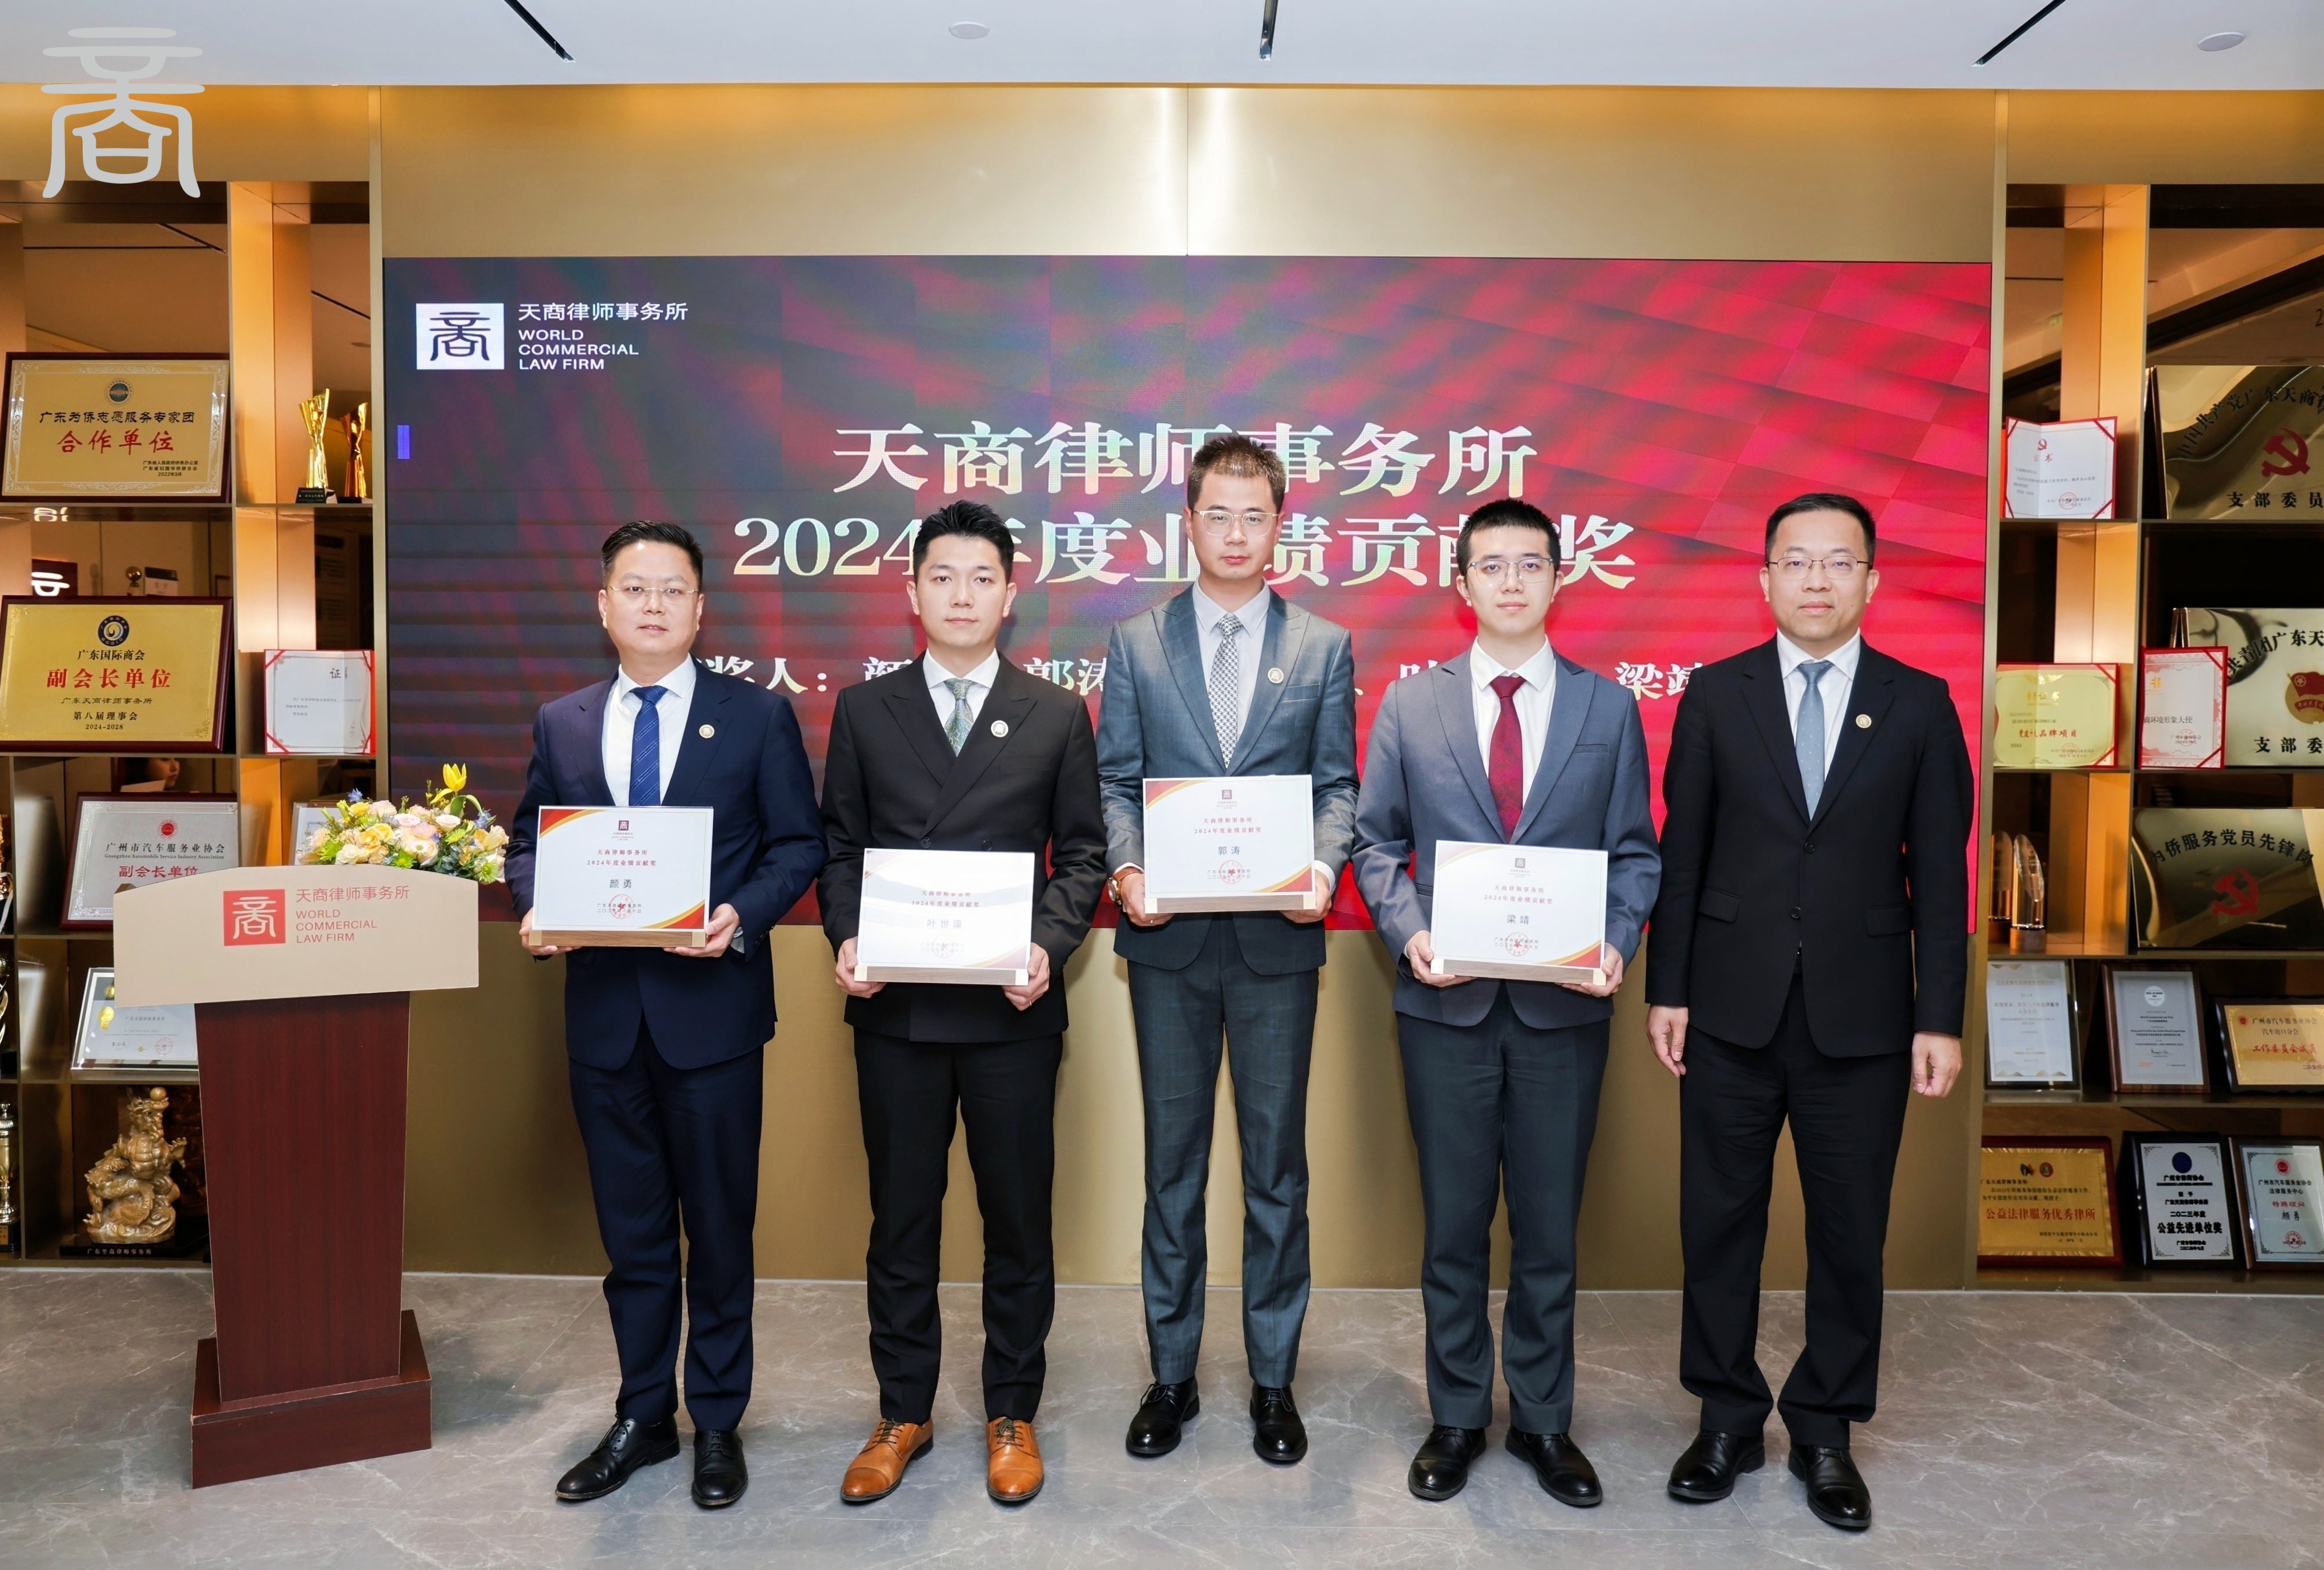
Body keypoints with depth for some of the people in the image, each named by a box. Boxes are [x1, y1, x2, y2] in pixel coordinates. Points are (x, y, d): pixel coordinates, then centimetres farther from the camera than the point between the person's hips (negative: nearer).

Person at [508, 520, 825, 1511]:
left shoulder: (758, 716, -1)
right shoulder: (561, 724, 8)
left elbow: (798, 844, -2)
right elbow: (529, 843, 12)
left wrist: (743, 916, -19)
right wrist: (535, 909, -8)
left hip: (712, 1003, -3)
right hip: (603, 1008, 3)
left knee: (719, 1226, 9)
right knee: (630, 1231, 15)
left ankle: (717, 1423, 26)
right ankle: (641, 1418, 32)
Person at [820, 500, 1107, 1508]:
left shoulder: (1057, 716, 4)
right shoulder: (864, 711, 7)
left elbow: (1083, 854, 2)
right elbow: (840, 847, 7)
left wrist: (1050, 945, -14)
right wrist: (846, 939, -10)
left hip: (1012, 1007, -1)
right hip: (895, 1007, 1)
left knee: (1017, 1218, 10)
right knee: (901, 1219, 13)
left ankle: (1010, 1414, 29)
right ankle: (902, 1413, 31)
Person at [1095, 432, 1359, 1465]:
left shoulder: (1324, 647, 7)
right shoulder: (1136, 642, 7)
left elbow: (1337, 784, 4)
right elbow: (1116, 781, 5)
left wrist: (1321, 867, -14)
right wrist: (1126, 868, -13)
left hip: (1277, 937, 0)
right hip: (1170, 935, 1)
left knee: (1276, 1164, 8)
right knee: (1172, 1160, 10)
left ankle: (1273, 1379, 24)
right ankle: (1172, 1374, 25)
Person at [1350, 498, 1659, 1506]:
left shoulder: (1608, 709, 5)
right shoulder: (1411, 704, 3)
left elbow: (1635, 851, 6)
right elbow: (1376, 843, 5)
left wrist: (1616, 942, -11)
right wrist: (1408, 931, -11)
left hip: (1563, 1005, 1)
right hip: (1447, 1002, 0)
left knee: (1549, 1227, 11)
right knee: (1454, 1225, 11)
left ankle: (1543, 1422, 30)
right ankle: (1457, 1418, 29)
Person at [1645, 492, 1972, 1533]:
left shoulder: (1920, 704, 1)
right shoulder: (1715, 695, 1)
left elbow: (1940, 872, 1)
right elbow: (1681, 853, 1)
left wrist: (1940, 1019, -2)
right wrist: (1665, 989, -1)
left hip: (1862, 1018, 0)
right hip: (1731, 1012, 0)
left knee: (1850, 1231, 10)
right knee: (1719, 1221, 9)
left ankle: (1825, 1431, 29)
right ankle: (1727, 1418, 27)